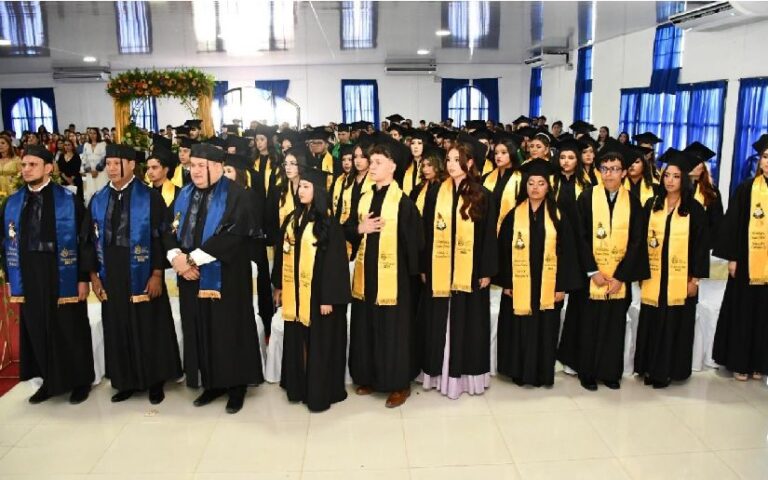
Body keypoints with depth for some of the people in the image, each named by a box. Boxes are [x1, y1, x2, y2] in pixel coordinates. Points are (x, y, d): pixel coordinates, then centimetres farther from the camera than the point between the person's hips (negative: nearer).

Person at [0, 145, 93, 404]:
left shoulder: (68, 200, -6)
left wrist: (83, 278, -10)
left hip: (62, 274, -4)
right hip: (28, 276, 4)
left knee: (69, 330, 5)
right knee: (38, 331, 11)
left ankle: (80, 381, 21)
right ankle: (50, 380, 27)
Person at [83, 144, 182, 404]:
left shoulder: (150, 198, -5)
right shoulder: (98, 200, 7)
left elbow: (161, 236, -8)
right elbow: (89, 239, 10)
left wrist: (157, 273, -14)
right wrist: (93, 274, 3)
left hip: (142, 275, -4)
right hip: (110, 276, 4)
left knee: (149, 328, 5)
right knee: (118, 330, 11)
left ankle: (154, 381, 19)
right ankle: (126, 382, 25)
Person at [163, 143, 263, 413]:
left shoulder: (235, 195, -9)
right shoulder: (184, 195, 11)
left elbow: (233, 234, -20)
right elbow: (169, 229, 9)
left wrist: (193, 258, -19)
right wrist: (176, 257, -12)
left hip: (225, 277, -6)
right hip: (191, 277, 6)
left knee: (229, 331, 2)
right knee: (201, 331, 12)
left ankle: (236, 386, 17)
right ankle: (212, 383, 26)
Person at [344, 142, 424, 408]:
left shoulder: (403, 202, -9)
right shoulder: (363, 200, 10)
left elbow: (414, 239, -10)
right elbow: (346, 230, 13)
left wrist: (413, 271, -9)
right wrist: (360, 229, -7)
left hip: (392, 273, -6)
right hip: (366, 272, 6)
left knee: (392, 329, 2)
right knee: (366, 326, 13)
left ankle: (399, 384, 16)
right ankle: (369, 377, 29)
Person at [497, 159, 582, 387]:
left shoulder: (558, 216, 1)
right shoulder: (514, 215, 1)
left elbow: (567, 252, -1)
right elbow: (503, 251, 1)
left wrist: (563, 286, -5)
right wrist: (506, 282, -3)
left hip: (548, 287, 0)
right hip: (519, 285, 0)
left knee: (544, 331, 7)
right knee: (519, 331, 6)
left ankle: (541, 372, 22)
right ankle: (520, 372, 20)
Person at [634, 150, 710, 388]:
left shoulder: (694, 209, -2)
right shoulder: (651, 205, 6)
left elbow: (701, 245, -2)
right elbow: (641, 240, 7)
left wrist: (695, 278, -7)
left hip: (680, 278, -2)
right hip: (653, 277, 3)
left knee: (674, 324, 4)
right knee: (651, 323, 7)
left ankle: (667, 369, 16)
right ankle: (650, 368, 19)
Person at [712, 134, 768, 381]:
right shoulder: (747, 188, -1)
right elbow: (733, 224, -2)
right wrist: (732, 257, -7)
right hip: (748, 260, -1)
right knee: (743, 312, 6)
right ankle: (739, 362, 18)